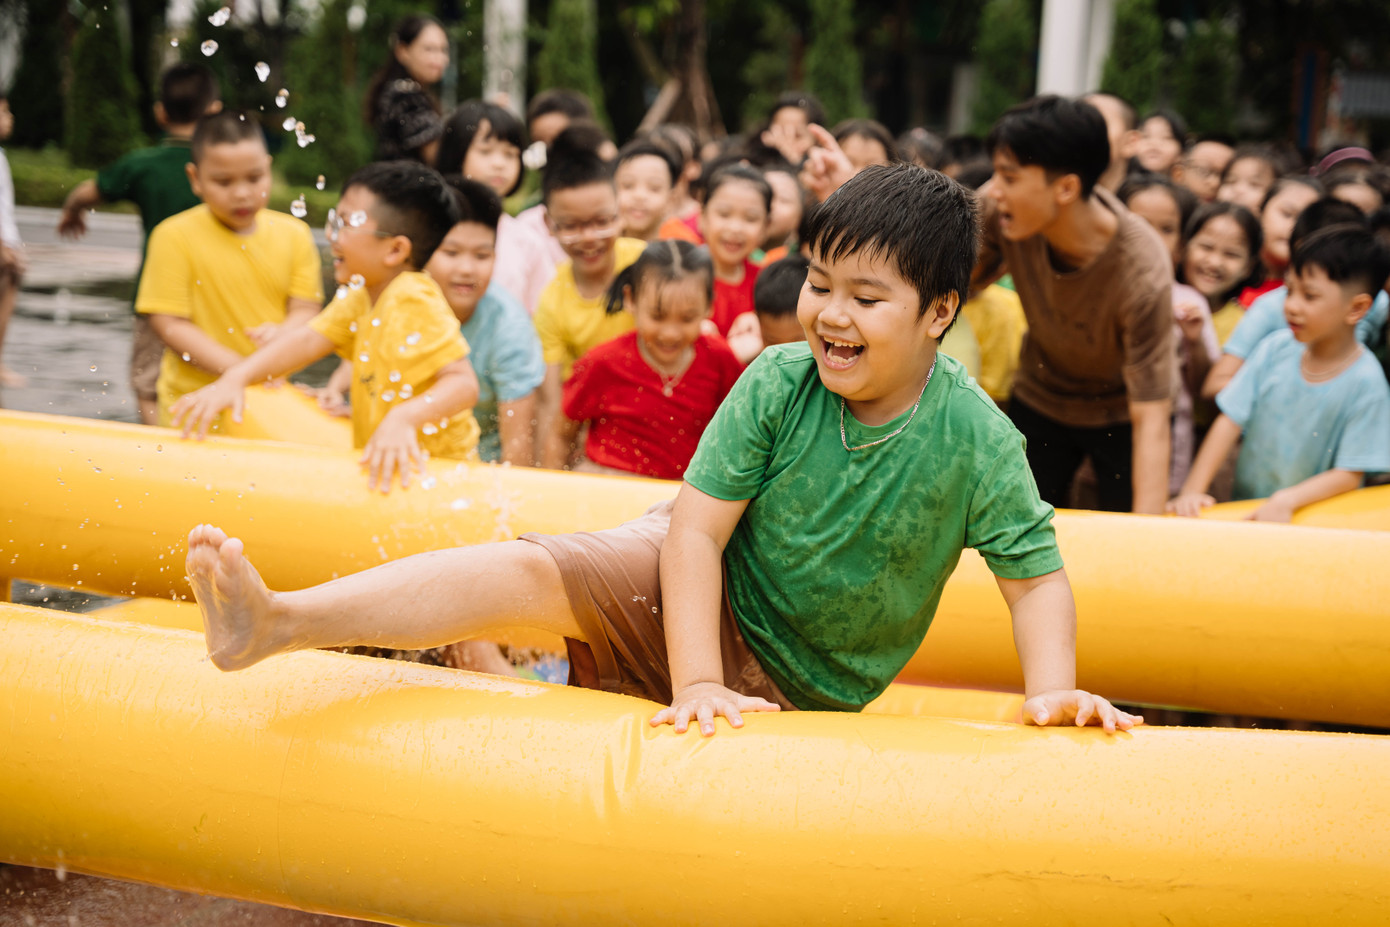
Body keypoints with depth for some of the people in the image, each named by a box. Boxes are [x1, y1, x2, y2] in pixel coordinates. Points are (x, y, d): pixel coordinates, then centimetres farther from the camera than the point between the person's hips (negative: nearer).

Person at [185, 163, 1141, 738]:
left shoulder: (978, 441, -17)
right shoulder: (778, 383, -15)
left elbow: (1037, 575, -11)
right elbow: (697, 529, -18)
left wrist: (1053, 692, -28)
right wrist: (697, 683, -26)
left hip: (796, 688, 1)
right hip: (694, 594, -1)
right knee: (531, 570, -25)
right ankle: (276, 621, -39)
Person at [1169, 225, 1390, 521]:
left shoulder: (1365, 382, -10)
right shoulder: (1275, 350, 0)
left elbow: (1349, 474, -10)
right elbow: (1231, 421, 1)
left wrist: (1287, 501, -23)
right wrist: (1192, 490, -7)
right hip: (1243, 511, 3)